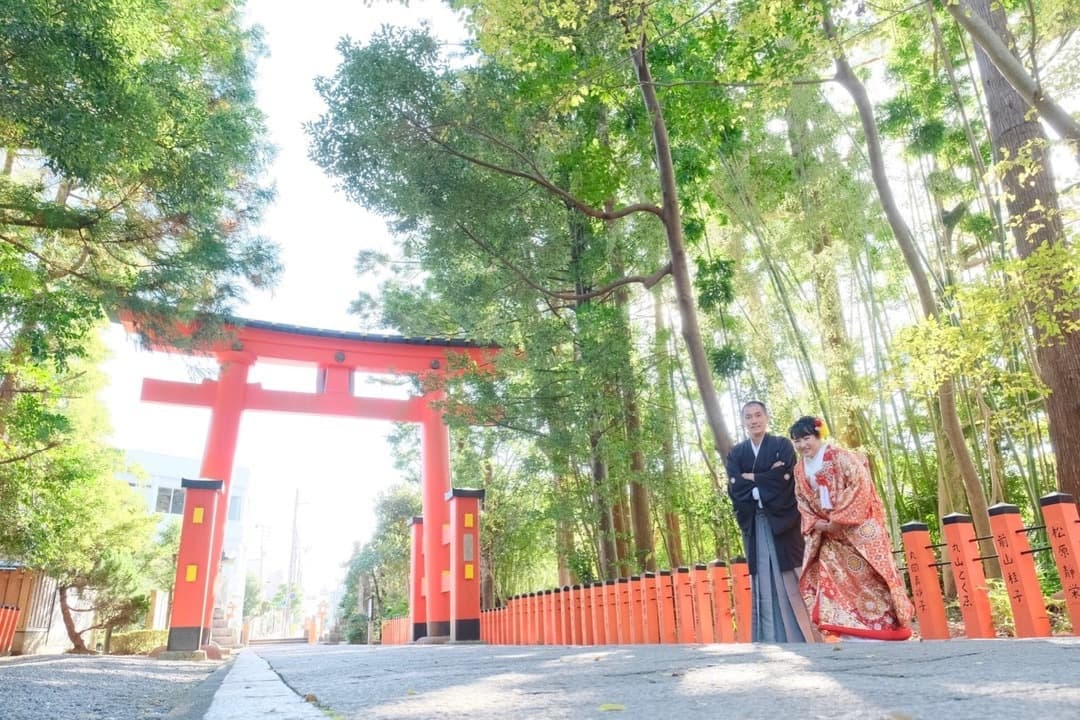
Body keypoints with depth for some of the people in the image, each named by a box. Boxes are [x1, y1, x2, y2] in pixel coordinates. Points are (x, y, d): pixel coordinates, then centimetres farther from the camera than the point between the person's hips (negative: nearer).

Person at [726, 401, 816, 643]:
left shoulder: (783, 445, 6)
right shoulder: (735, 454, 12)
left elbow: (783, 478, -10)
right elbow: (734, 488, -2)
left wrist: (750, 478, -4)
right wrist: (767, 478, -11)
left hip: (782, 521, -2)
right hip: (754, 525, 2)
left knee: (791, 584, -4)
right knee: (764, 587, 1)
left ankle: (804, 639, 1)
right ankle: (772, 643, 3)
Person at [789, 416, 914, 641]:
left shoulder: (840, 456, -12)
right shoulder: (800, 469, 7)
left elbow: (860, 485, -19)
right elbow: (802, 501, 13)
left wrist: (839, 519, -20)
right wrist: (814, 523, -6)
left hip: (857, 527, -6)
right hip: (827, 533, 6)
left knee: (867, 575, -3)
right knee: (830, 577, 1)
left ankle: (884, 625, 9)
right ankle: (852, 630, 7)